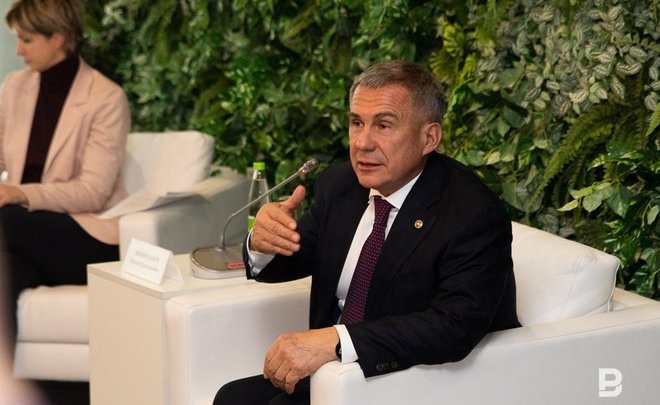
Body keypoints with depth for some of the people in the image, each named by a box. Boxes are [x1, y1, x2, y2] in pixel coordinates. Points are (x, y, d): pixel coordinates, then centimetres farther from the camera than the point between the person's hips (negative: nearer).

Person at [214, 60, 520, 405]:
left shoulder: (473, 214, -21)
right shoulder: (340, 184, 1)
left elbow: (456, 326, -33)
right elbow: (297, 258, 13)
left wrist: (334, 341, -41)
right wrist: (263, 244, -13)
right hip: (337, 371, 7)